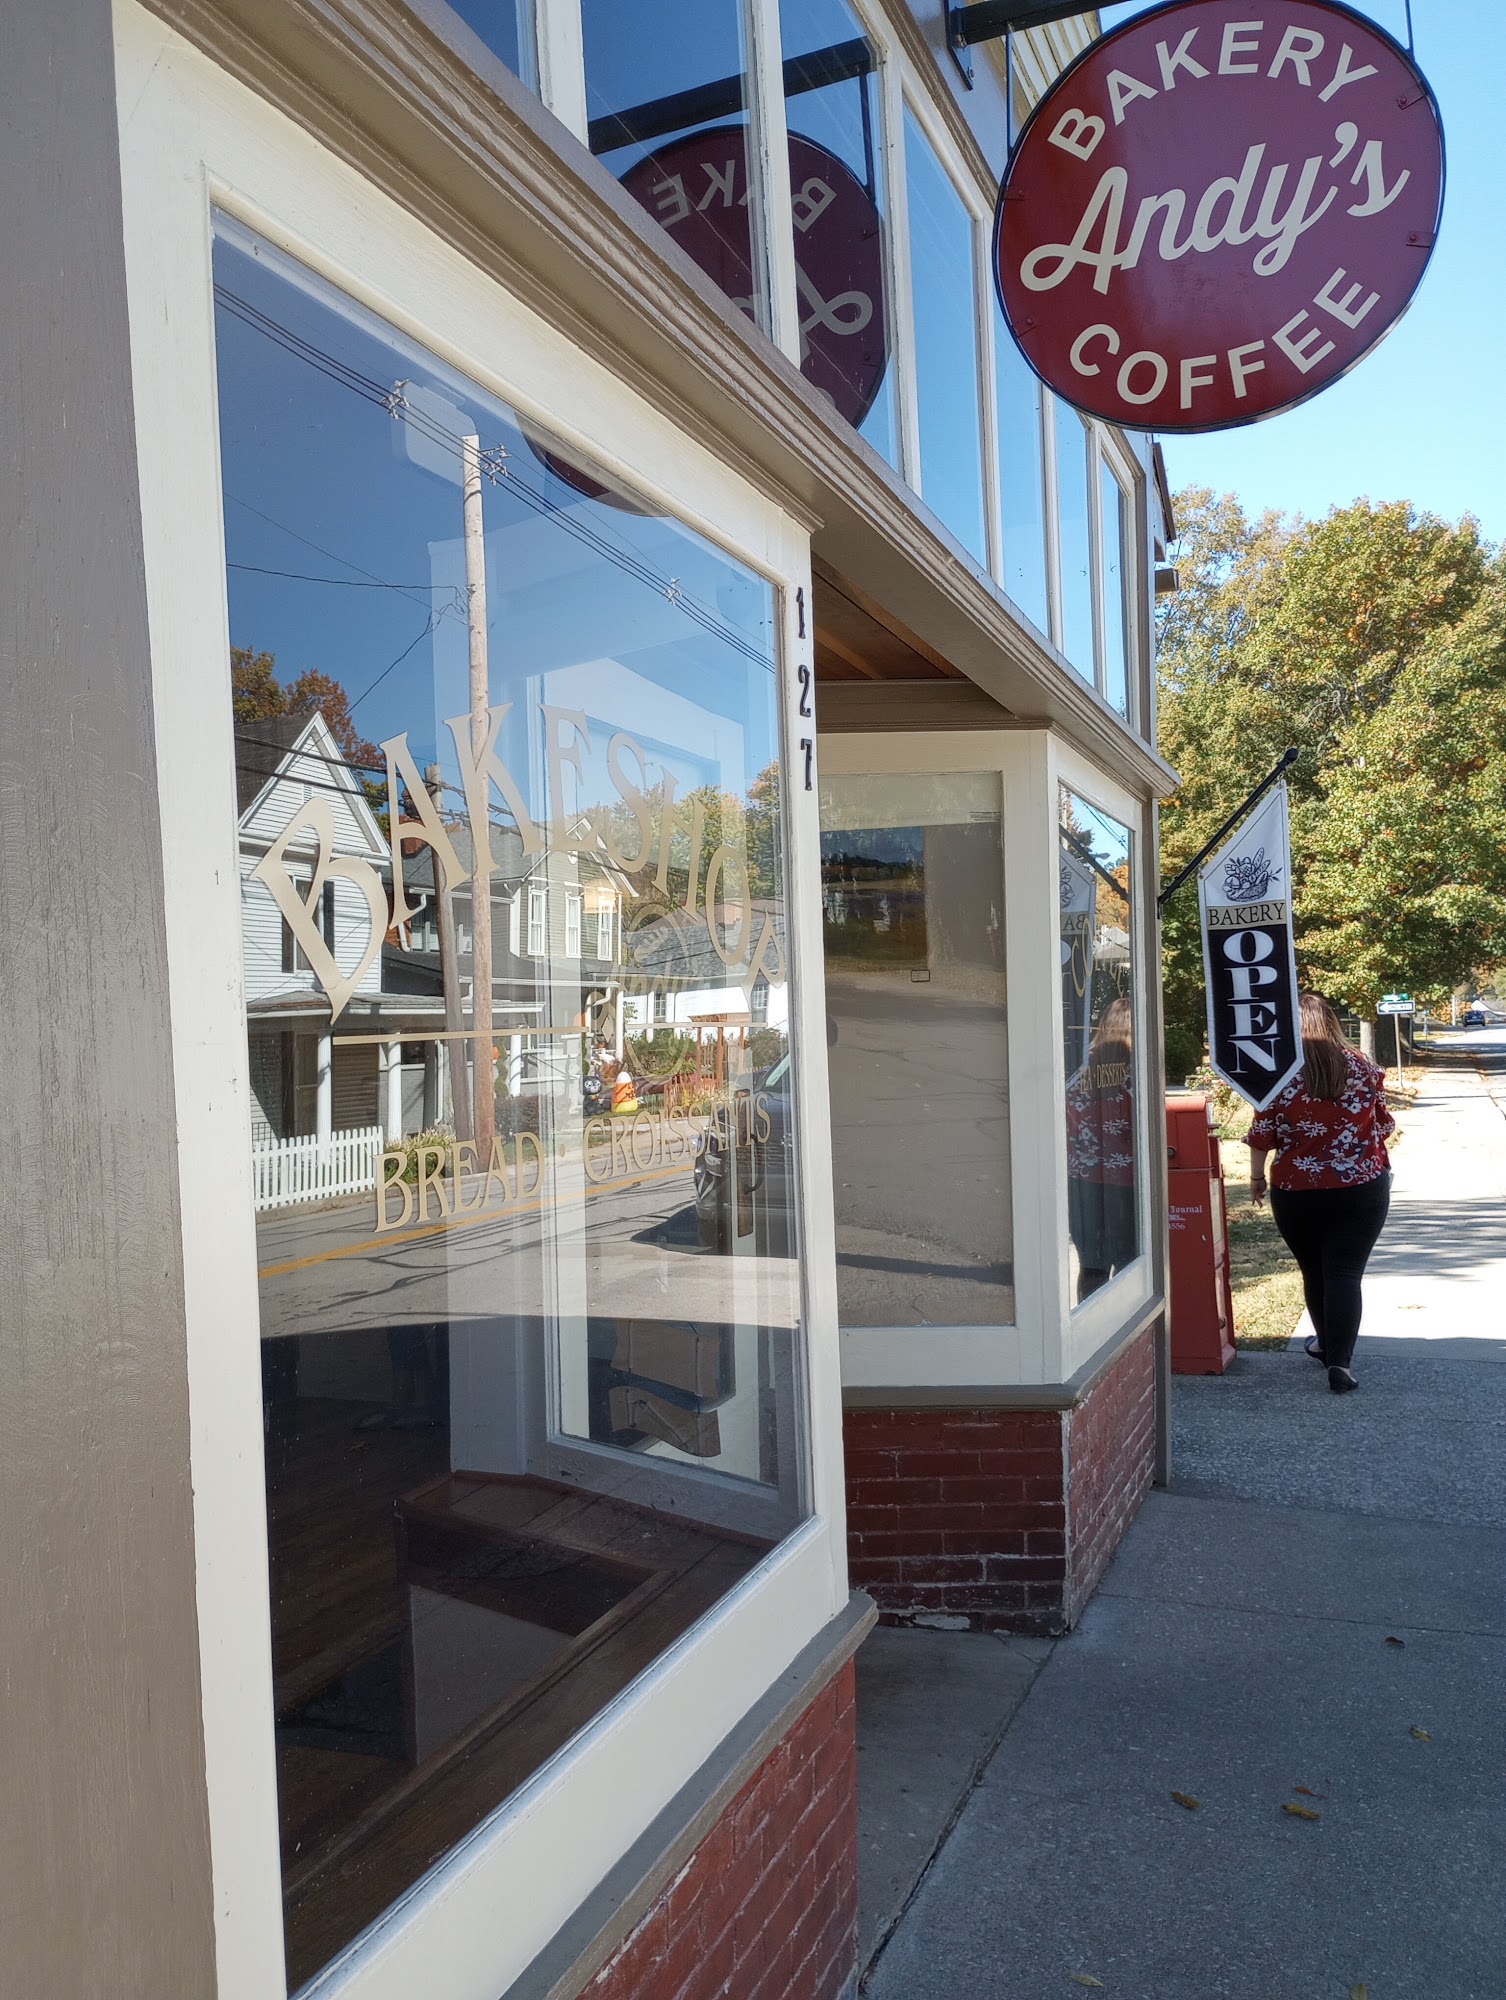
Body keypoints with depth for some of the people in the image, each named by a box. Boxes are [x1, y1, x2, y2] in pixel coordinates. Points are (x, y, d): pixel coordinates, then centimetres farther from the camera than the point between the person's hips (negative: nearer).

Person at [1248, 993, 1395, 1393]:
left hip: (1297, 1192, 0)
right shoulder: (1363, 1068, -3)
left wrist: (1256, 1177, 9)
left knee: (1313, 1271, 17)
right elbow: (1384, 1126, 7)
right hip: (1361, 1189, 1)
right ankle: (1339, 1360, -10)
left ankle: (1327, 1344, 34)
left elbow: (1262, 1135, -6)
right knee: (1345, 1273, 0)